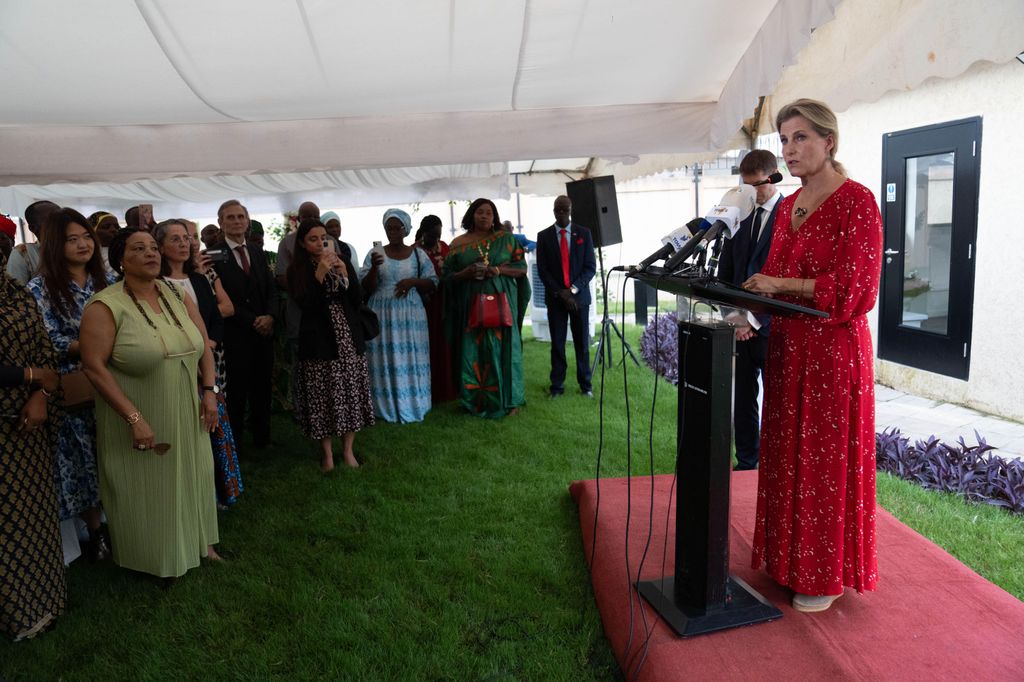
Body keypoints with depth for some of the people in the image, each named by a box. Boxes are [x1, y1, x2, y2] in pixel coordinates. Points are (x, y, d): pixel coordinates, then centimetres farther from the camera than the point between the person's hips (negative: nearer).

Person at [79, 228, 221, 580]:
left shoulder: (177, 295, 1)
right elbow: (94, 366, -18)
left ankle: (197, 541, 37)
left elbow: (203, 344, 7)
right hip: (138, 419, -4)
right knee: (147, 489, 10)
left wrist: (209, 391, -3)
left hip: (186, 415, 5)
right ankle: (159, 559, 31)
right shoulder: (106, 306, -14)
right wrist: (134, 418, -21)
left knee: (190, 479, 17)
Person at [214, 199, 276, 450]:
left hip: (264, 331, 5)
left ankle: (262, 437, 25)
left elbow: (270, 290, 9)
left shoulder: (258, 254, 13)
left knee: (262, 387, 11)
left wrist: (269, 316, -9)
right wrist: (252, 321, -12)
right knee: (237, 390, 2)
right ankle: (234, 444, 17)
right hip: (235, 334, -5)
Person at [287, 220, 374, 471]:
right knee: (323, 396, 0)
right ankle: (327, 453, 13)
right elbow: (305, 305, -12)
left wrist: (344, 275, -10)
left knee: (351, 393, 4)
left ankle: (348, 449, 15)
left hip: (349, 339, 3)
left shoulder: (342, 262, 7)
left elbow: (358, 300, 4)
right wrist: (319, 274, -18)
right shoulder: (296, 270, -1)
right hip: (319, 341, -3)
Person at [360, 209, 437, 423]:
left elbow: (433, 284, 6)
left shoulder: (418, 254, 6)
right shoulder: (375, 254, 5)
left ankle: (412, 406, 12)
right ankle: (388, 408, 8)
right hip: (382, 315, 0)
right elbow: (365, 288, 0)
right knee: (385, 361, 0)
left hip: (410, 314, 0)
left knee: (411, 360, 2)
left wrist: (413, 281, -11)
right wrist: (374, 268, -16)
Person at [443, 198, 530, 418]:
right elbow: (448, 276, 6)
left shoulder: (506, 239, 6)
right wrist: (466, 273, -13)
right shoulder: (458, 244, 7)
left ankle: (507, 399, 7)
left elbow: (522, 267, 4)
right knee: (473, 351, 0)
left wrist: (498, 270, -13)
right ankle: (476, 400, 8)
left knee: (501, 349, -1)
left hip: (501, 303, -1)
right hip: (471, 306, 1)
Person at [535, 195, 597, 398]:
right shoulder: (544, 236, 3)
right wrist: (561, 293, -10)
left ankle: (585, 384, 16)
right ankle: (557, 385, 11)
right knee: (557, 343, 3)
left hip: (579, 295, 0)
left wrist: (573, 289, -13)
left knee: (582, 342, 5)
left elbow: (590, 267, -1)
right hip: (555, 297, 0)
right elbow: (542, 270, -1)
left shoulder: (584, 233, 3)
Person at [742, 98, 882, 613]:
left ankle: (827, 576, 21)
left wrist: (781, 285, -19)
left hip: (833, 351, -7)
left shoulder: (856, 201, -11)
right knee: (787, 454, 14)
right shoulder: (788, 206, 12)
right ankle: (789, 556, 30)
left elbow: (854, 290, -17)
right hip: (787, 347, 7)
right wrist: (750, 299, -3)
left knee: (827, 462, 4)